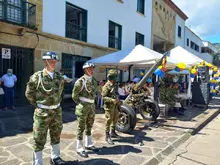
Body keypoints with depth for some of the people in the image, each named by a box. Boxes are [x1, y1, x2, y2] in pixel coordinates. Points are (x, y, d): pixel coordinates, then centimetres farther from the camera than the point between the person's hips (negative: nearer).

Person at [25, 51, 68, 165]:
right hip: (42, 112, -5)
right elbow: (29, 94, -3)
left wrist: (56, 103, 11)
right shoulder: (36, 76, -12)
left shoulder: (59, 77, 2)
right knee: (39, 139, 6)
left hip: (57, 111, 5)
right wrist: (38, 104, -1)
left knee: (56, 136, 18)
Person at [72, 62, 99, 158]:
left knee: (89, 126, 18)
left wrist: (92, 105, 13)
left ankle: (88, 145, 34)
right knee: (81, 128, 3)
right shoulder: (80, 81, -14)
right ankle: (79, 148, 16)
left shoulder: (94, 80, 7)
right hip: (83, 107, -7)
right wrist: (80, 105, -4)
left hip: (92, 106, 7)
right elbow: (74, 95, -10)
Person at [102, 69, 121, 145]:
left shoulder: (115, 85, 10)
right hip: (109, 106, -8)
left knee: (115, 119, 17)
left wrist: (117, 100, 10)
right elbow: (103, 97, -18)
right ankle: (107, 136, 13)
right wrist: (112, 100, -27)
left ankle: (113, 133, 36)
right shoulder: (106, 86, -15)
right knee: (109, 121, 0)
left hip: (115, 106, 8)